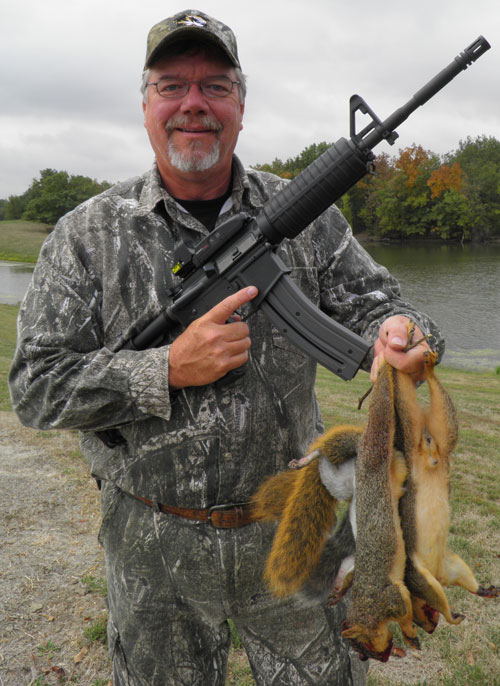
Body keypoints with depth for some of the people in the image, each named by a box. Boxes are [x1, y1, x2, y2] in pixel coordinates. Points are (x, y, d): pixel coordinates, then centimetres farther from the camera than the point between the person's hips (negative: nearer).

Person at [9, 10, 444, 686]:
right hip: (154, 546, 0)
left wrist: (396, 330, -25)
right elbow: (37, 386, -9)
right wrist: (169, 369, -22)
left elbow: (368, 299, 0)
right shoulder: (89, 235, -7)